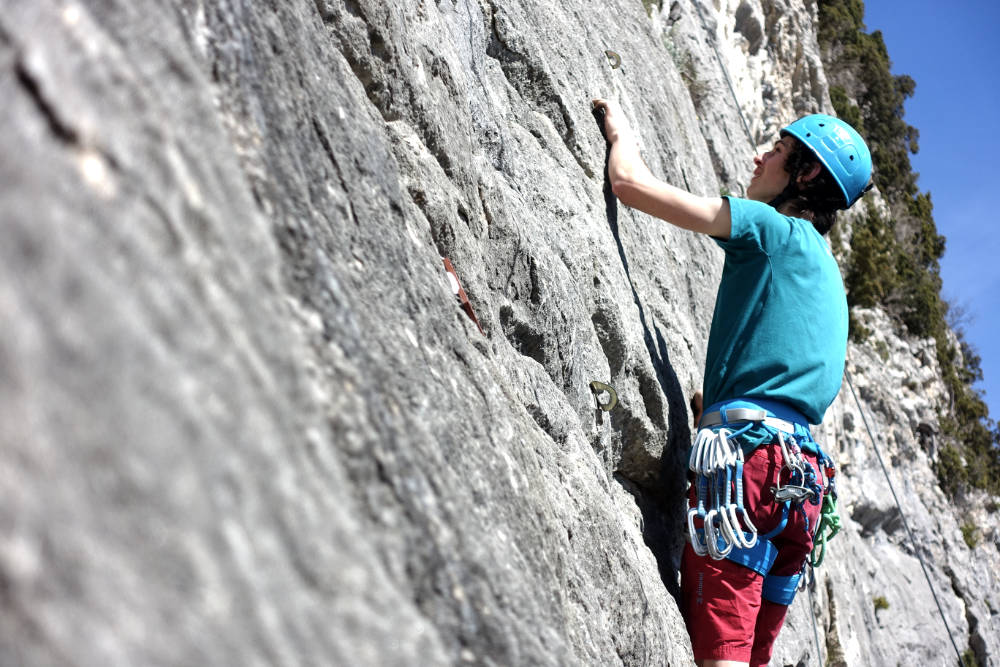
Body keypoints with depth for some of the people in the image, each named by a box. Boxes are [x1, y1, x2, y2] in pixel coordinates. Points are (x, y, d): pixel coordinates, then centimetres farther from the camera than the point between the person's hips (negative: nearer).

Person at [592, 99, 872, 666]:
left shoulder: (776, 228, 2)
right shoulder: (825, 273, 28)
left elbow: (632, 184, -2)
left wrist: (622, 132, 19)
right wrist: (716, 403, 36)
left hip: (749, 454, -9)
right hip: (802, 474, 9)